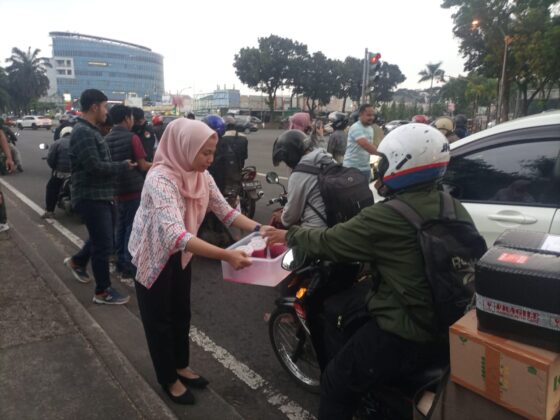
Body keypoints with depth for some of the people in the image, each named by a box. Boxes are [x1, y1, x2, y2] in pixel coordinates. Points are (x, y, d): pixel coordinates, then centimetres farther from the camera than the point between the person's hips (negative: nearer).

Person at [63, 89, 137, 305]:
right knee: (103, 244, -3)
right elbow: (95, 166, -26)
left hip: (99, 195, 10)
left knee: (100, 238, 24)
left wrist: (120, 166, 5)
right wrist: (123, 166, -14)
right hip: (91, 196, -10)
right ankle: (102, 292, 10)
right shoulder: (83, 132, -19)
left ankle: (76, 261, 45)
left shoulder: (91, 130, 15)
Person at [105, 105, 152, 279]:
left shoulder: (107, 139, 8)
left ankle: (120, 262, 21)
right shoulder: (132, 138, -12)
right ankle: (128, 266, 2)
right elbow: (143, 166, -13)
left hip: (117, 189, 7)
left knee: (120, 226, 14)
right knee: (133, 228, -1)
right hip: (134, 189, -7)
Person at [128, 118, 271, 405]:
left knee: (182, 313, 20)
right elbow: (175, 235, -45)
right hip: (153, 257, -7)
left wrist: (258, 228, -22)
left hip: (180, 254, 7)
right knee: (160, 319, 11)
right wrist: (226, 255, -52)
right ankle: (168, 379, 32)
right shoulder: (160, 179, -33)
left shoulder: (201, 175, -9)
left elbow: (225, 211, -6)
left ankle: (181, 367, 42)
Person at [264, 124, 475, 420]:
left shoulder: (387, 217, -22)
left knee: (336, 383, 9)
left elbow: (329, 242, -12)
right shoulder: (454, 208, 2)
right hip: (451, 327, 9)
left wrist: (289, 236, 6)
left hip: (404, 335, -9)